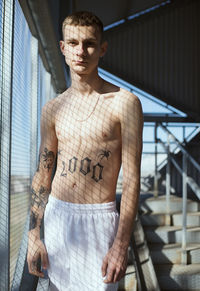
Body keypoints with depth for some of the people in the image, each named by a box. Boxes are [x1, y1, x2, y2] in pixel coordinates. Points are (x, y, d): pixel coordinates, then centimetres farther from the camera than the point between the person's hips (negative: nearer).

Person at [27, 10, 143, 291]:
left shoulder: (125, 103, -9)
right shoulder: (53, 109, 6)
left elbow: (132, 179, -11)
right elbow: (43, 174, 10)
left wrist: (122, 243, -15)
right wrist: (33, 234, 6)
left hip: (99, 219, -4)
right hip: (56, 215, 4)